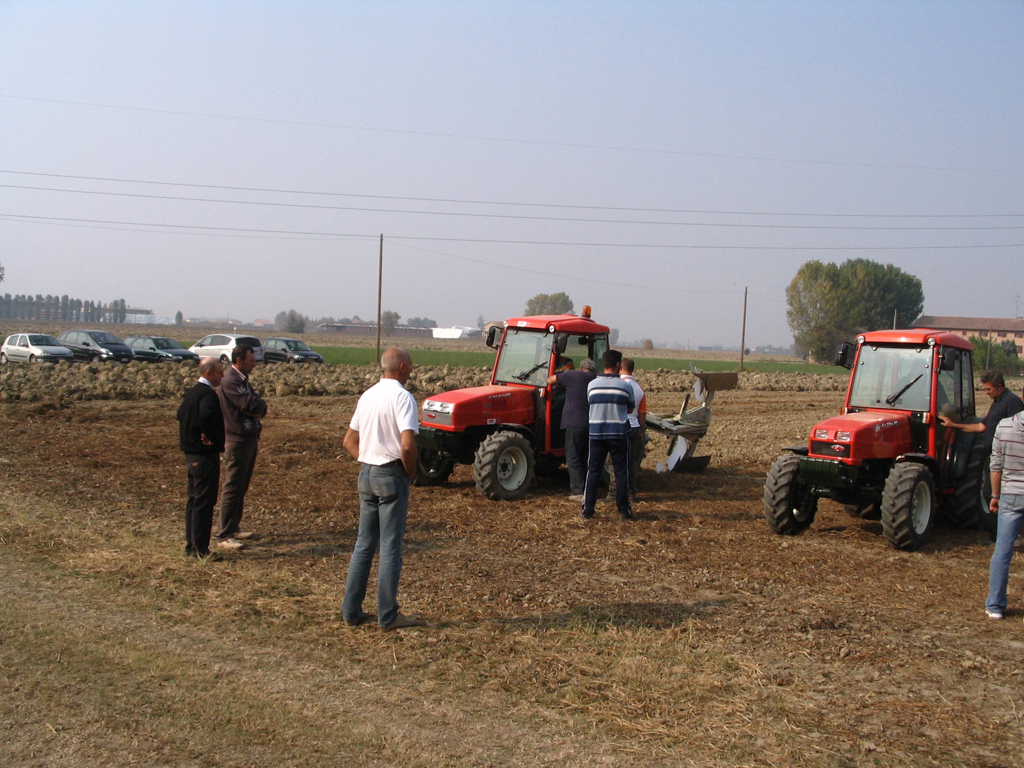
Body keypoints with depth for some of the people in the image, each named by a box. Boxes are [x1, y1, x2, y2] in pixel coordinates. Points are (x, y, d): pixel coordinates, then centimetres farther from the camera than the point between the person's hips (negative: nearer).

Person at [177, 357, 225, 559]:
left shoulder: (193, 392, 12)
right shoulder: (208, 394, -18)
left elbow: (181, 414, 20)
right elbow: (207, 418, -35)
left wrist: (197, 435, 9)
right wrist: (215, 440, -19)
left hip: (191, 453, 10)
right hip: (205, 455, -10)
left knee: (194, 500, 15)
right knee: (204, 502, -4)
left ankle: (191, 546, 22)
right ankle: (200, 549, 1)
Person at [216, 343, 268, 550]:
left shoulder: (242, 379, 15)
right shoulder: (230, 380, -16)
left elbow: (259, 406, 10)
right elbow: (250, 404, -24)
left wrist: (257, 406, -11)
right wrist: (258, 405, -3)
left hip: (249, 438, 10)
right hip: (237, 441, -10)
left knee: (241, 488, 15)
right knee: (232, 488, -7)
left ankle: (234, 527, 25)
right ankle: (224, 536, -4)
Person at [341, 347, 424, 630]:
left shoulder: (368, 395, 11)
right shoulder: (402, 397, -13)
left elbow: (349, 440, 17)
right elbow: (407, 445, -23)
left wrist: (366, 463, 13)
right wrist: (411, 473, -8)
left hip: (366, 474, 8)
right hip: (392, 475, -7)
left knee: (364, 544, 13)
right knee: (391, 547, -1)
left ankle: (351, 610, 17)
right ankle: (388, 616, 5)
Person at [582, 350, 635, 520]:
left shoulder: (592, 385, -2)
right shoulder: (625, 386, -7)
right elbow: (631, 408, 7)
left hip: (596, 433, 2)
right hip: (619, 434, -2)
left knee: (593, 471, 9)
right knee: (621, 472, 8)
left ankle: (587, 509, 8)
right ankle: (624, 510, 13)